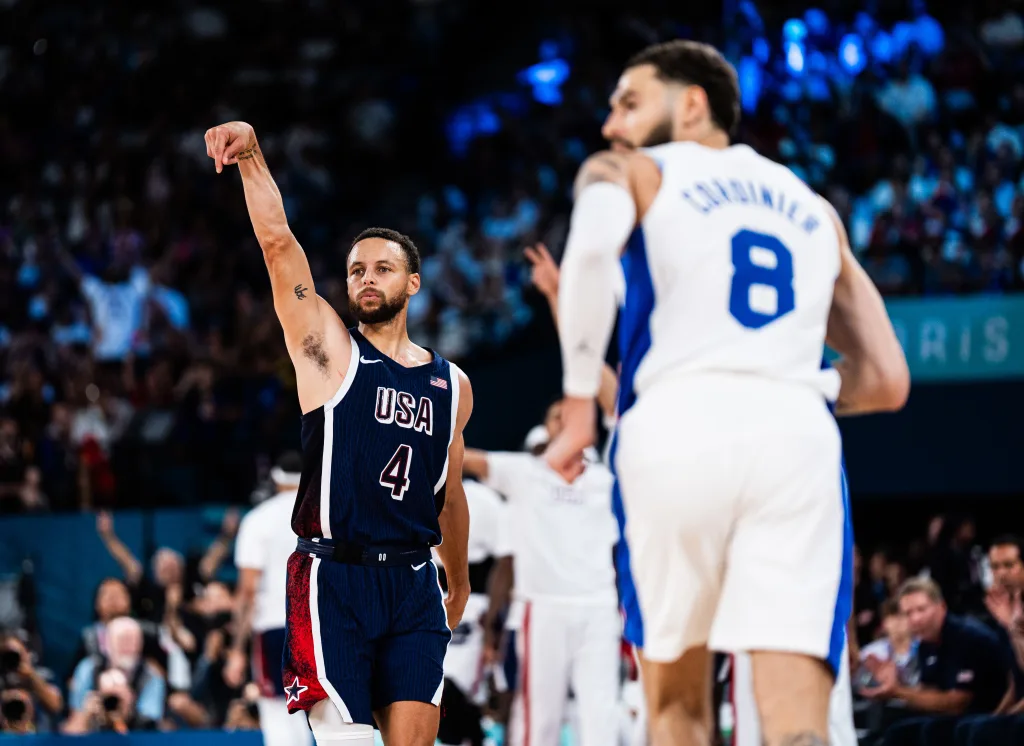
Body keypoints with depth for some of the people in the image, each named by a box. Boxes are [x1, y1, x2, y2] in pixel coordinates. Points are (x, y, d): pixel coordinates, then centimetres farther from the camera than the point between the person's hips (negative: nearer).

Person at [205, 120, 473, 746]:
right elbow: (279, 244, -9)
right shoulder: (329, 349, 3)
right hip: (334, 577, -3)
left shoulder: (452, 384, 14)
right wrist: (251, 158, -20)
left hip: (415, 583, 3)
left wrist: (460, 583, 31)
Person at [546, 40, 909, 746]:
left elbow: (593, 244, -10)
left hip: (680, 428, -2)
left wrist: (579, 406, -4)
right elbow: (886, 381, 25)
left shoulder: (627, 171, 16)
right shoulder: (813, 206, 30)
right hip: (798, 434, 2)